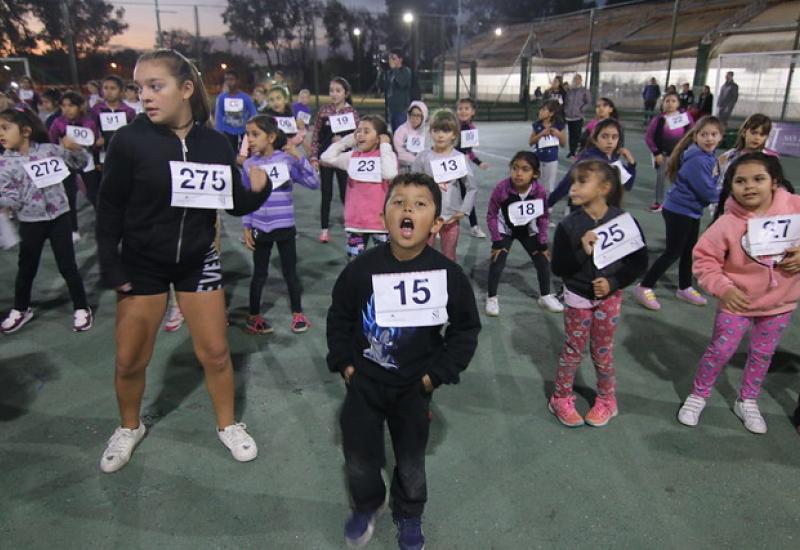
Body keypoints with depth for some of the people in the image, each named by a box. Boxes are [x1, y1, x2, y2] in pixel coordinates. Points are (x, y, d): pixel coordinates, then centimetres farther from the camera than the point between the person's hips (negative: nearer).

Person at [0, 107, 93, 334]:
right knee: (26, 268, 15)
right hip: (30, 222, 1)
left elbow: (81, 162, 6)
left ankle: (81, 308, 18)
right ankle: (20, 309, 36)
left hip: (58, 217, -1)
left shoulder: (49, 149, -5)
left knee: (68, 266, 4)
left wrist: (75, 148, -13)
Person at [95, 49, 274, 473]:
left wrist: (258, 189, -21)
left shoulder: (215, 144, -8)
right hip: (141, 263, -1)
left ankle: (227, 424, 29)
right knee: (130, 359, 9)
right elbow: (109, 208, -7)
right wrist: (110, 266, -9)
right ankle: (129, 427, 36)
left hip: (198, 261, 1)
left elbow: (236, 205, -1)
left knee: (215, 351, 6)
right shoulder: (130, 140, -14)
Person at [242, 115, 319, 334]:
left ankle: (298, 314, 25)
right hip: (260, 229, 2)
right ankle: (254, 316, 26)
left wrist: (299, 157, -24)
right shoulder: (249, 165, -3)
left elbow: (314, 183, -16)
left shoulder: (288, 160, -9)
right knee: (259, 274, 12)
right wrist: (247, 228, 1)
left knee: (290, 272, 10)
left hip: (285, 227, -1)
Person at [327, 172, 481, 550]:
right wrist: (344, 363, -3)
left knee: (411, 462, 16)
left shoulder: (448, 275, -16)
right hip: (364, 382, 1)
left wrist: (437, 374, -8)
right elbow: (339, 317, 1)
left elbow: (466, 329, -4)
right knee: (359, 455, 12)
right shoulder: (362, 268, -15)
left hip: (414, 387, 0)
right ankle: (367, 504, 44)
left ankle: (408, 515, 45)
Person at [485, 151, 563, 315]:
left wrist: (543, 244, -6)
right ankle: (491, 298, 16)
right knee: (497, 264, -6)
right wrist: (497, 241, -15)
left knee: (543, 262, 6)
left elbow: (543, 218, -9)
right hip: (505, 230, -2)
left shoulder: (540, 191, -27)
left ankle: (545, 296, 28)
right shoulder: (501, 188, -33)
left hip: (529, 231, 2)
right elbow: (491, 216, -18)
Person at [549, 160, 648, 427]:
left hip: (609, 297, 0)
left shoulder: (625, 221, -12)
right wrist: (582, 251, -28)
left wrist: (613, 283, -17)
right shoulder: (568, 225, -13)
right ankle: (562, 399, 29)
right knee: (573, 351, 11)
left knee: (603, 353, 14)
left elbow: (639, 262, -5)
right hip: (578, 297, 0)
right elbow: (558, 268, -12)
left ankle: (606, 401, 34)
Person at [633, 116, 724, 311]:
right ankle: (644, 287, 7)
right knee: (673, 253, -3)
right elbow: (707, 191, -24)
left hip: (692, 211, 9)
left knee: (689, 251, 19)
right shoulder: (697, 160, -25)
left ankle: (685, 288, 35)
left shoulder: (708, 156, 4)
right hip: (679, 211, -9)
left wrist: (724, 191, -5)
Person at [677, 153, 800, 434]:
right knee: (720, 351, 7)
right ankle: (698, 396, 29)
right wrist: (723, 288, -24)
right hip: (738, 300, -3)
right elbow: (704, 259, -15)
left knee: (762, 354, 18)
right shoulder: (727, 223, -22)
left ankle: (747, 402, 40)